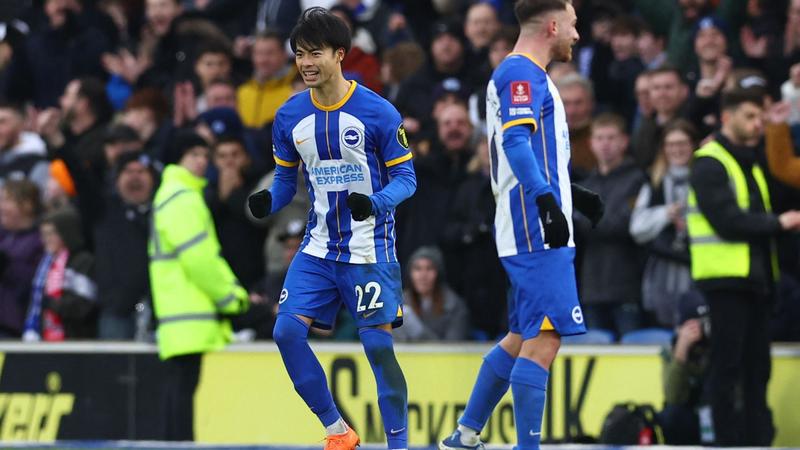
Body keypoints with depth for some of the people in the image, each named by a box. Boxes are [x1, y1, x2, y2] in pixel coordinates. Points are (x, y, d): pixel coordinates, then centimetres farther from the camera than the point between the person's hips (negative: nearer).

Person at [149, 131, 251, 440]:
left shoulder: (188, 195, 23)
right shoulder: (180, 198, -11)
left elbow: (208, 253, 24)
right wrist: (228, 297, -9)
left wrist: (234, 290, 12)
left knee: (180, 385, 9)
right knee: (183, 383, -12)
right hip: (187, 312, -10)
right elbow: (197, 258, -18)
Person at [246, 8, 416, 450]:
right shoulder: (289, 116, 3)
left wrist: (375, 204, -26)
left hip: (370, 248, -5)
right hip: (320, 247, 5)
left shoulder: (377, 112, -10)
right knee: (287, 330, -9)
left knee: (377, 344, -9)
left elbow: (405, 177, -6)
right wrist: (267, 201, -9)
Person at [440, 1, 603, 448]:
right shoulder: (522, 74, -11)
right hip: (538, 231, -11)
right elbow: (515, 140, -26)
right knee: (545, 338, -13)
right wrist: (547, 202, -35)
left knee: (523, 338, 16)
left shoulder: (522, 74, 21)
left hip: (535, 231, 11)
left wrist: (574, 195, 35)